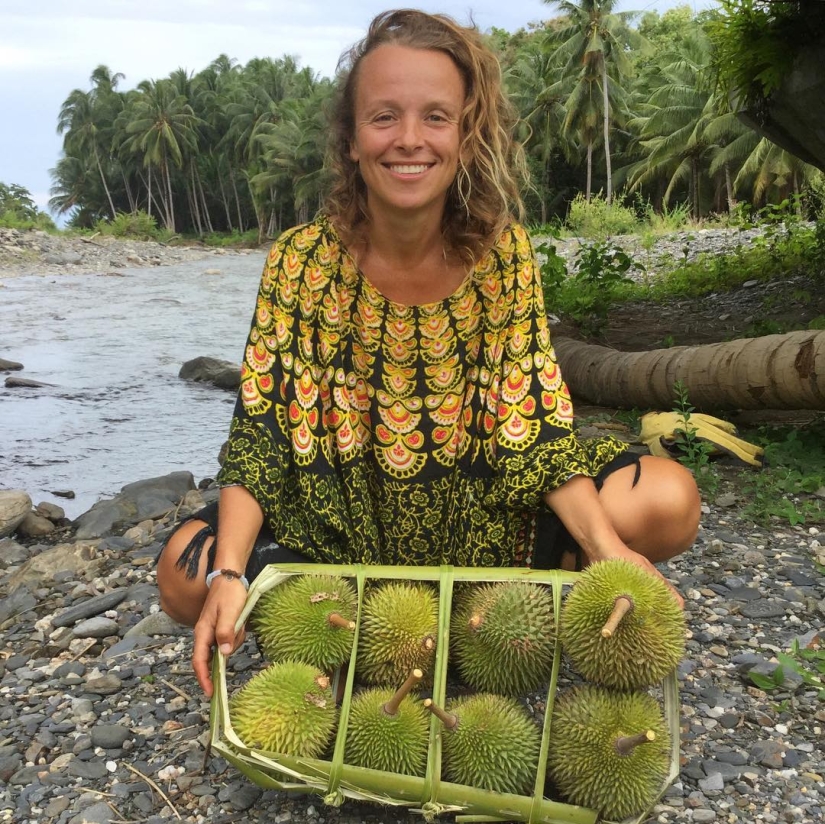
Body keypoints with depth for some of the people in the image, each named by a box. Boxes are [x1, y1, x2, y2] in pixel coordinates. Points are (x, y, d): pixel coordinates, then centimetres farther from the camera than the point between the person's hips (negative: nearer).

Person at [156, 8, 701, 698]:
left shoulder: (504, 252, -11)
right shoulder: (303, 260, -14)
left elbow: (536, 425, -11)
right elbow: (259, 435, -15)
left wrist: (607, 547, -26)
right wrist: (228, 575, -30)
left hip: (486, 518, 1)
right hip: (341, 528, 0)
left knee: (670, 502, -17)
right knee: (186, 575, -23)